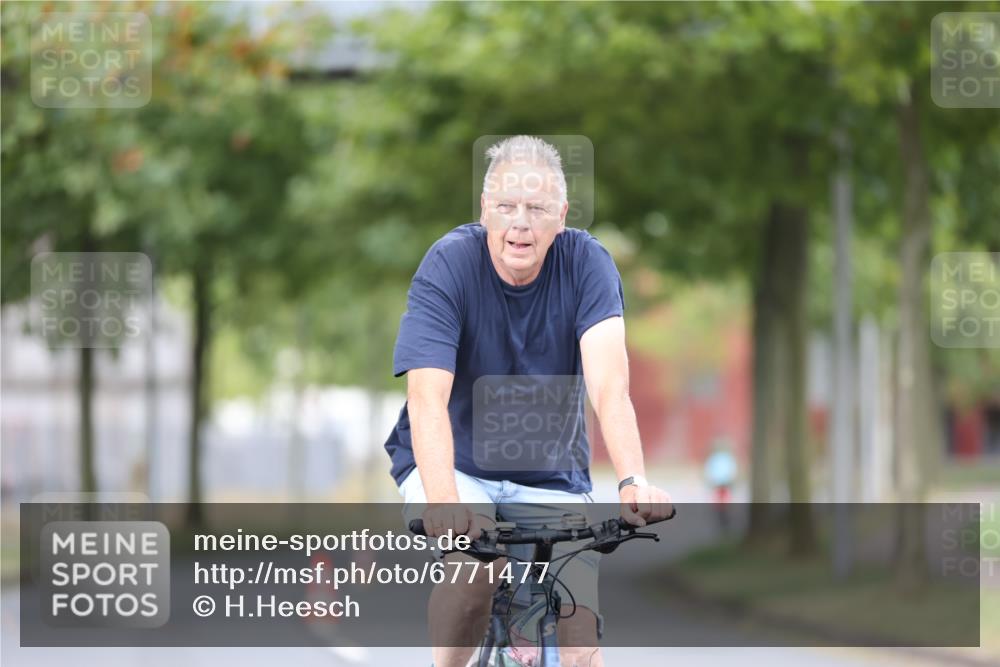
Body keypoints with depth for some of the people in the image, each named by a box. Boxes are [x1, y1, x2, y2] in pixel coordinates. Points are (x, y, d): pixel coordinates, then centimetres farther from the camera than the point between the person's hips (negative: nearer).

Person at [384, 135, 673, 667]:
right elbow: (427, 398, -30)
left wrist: (633, 481, -46)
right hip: (455, 465, -2)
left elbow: (609, 386, -28)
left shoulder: (586, 264, -15)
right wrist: (442, 500, -48)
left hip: (551, 477, 2)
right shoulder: (450, 264, -19)